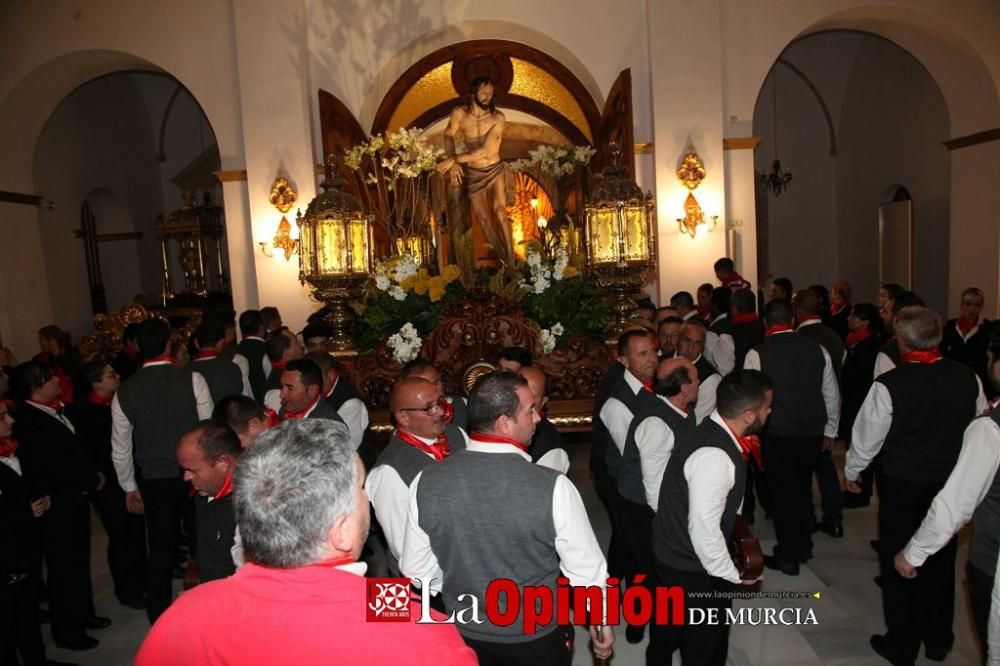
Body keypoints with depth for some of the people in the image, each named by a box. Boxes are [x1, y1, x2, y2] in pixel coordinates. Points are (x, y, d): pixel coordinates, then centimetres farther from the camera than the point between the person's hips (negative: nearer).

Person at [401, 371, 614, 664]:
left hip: (463, 635, 2)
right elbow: (586, 570, -15)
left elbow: (416, 570, -5)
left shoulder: (426, 483, -18)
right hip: (536, 638, -2)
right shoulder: (552, 487, -28)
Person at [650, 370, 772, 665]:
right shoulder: (715, 456, -33)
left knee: (668, 631, 32)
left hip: (671, 555, 8)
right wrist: (732, 574, -16)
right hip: (694, 572, -8)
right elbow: (704, 530, -30)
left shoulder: (712, 432, -4)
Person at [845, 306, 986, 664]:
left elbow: (867, 436, -12)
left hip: (902, 486, -4)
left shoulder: (889, 384, -21)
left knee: (898, 563, 12)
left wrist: (851, 472, 6)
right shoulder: (968, 378, -7)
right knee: (941, 561, 19)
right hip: (952, 484, 4)